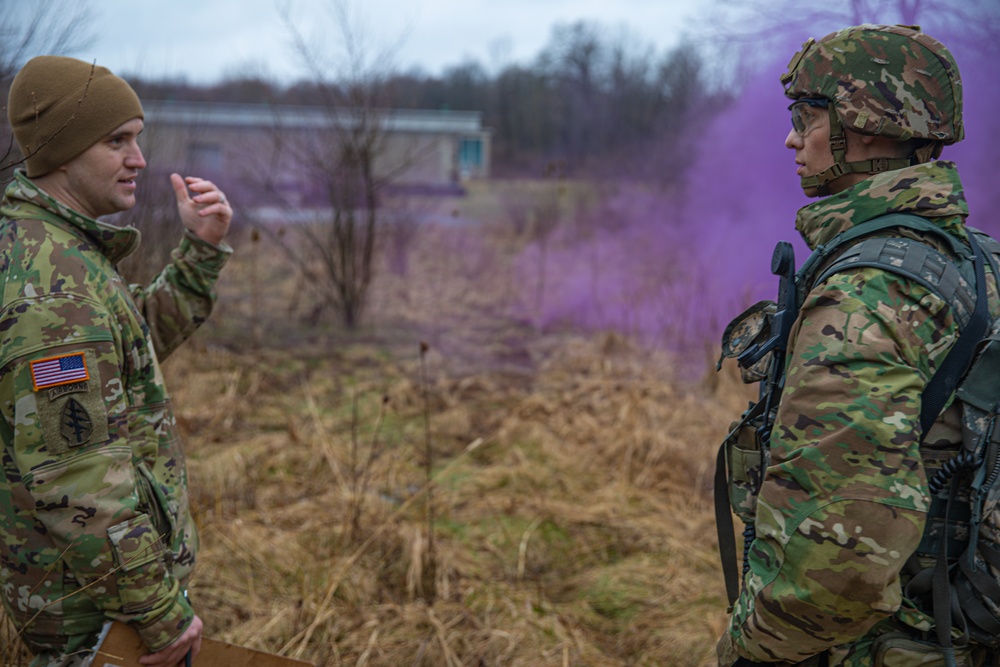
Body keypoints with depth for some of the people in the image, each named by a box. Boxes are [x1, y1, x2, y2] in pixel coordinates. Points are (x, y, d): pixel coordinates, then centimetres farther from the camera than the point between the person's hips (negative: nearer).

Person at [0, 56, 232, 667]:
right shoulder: (52, 288, -27)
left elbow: (147, 337, 15)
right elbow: (77, 481, -29)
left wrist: (203, 248, 2)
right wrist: (161, 612, -21)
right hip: (97, 596, -10)